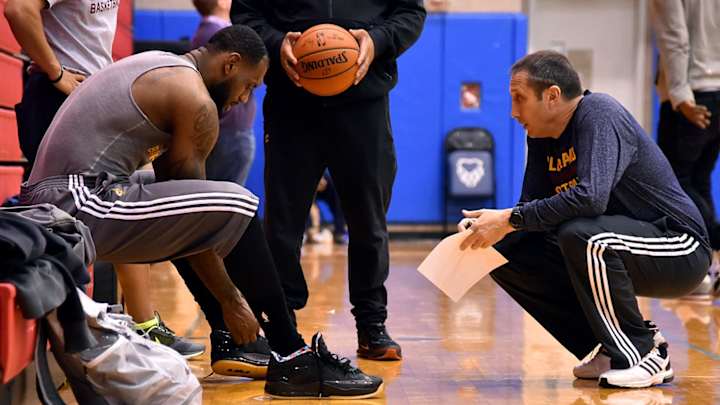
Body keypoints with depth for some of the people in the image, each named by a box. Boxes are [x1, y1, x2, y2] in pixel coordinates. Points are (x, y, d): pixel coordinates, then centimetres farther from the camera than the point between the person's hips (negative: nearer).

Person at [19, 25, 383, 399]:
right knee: (236, 209, -15)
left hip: (51, 198, 10)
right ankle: (294, 360, -8)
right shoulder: (194, 98, -8)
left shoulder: (159, 66, 20)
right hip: (80, 204, -10)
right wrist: (231, 302, 3)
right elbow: (196, 210, -5)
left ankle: (226, 341, 27)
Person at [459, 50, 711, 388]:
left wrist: (510, 220, -29)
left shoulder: (598, 113, -20)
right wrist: (493, 224, -15)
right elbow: (532, 207, 6)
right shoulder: (541, 137, 5)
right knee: (508, 255, -1)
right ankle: (612, 348, 5)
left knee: (582, 236, -36)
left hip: (681, 251, -9)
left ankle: (643, 354, -15)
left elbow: (591, 197, -34)